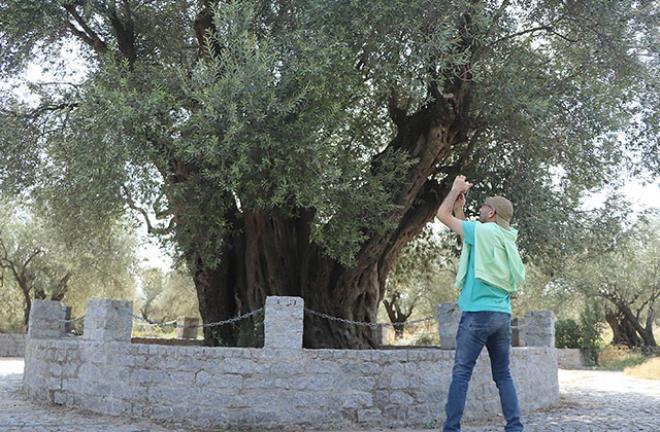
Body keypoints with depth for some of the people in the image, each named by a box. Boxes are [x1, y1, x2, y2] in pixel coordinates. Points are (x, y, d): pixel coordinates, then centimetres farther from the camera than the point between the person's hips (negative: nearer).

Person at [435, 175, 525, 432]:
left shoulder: (482, 230, -6)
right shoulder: (507, 238, 15)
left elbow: (442, 214, 1)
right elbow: (468, 239, 30)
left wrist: (456, 189, 15)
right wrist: (460, 208, 30)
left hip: (478, 312, -7)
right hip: (502, 314, 7)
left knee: (461, 373, -4)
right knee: (503, 375, 11)